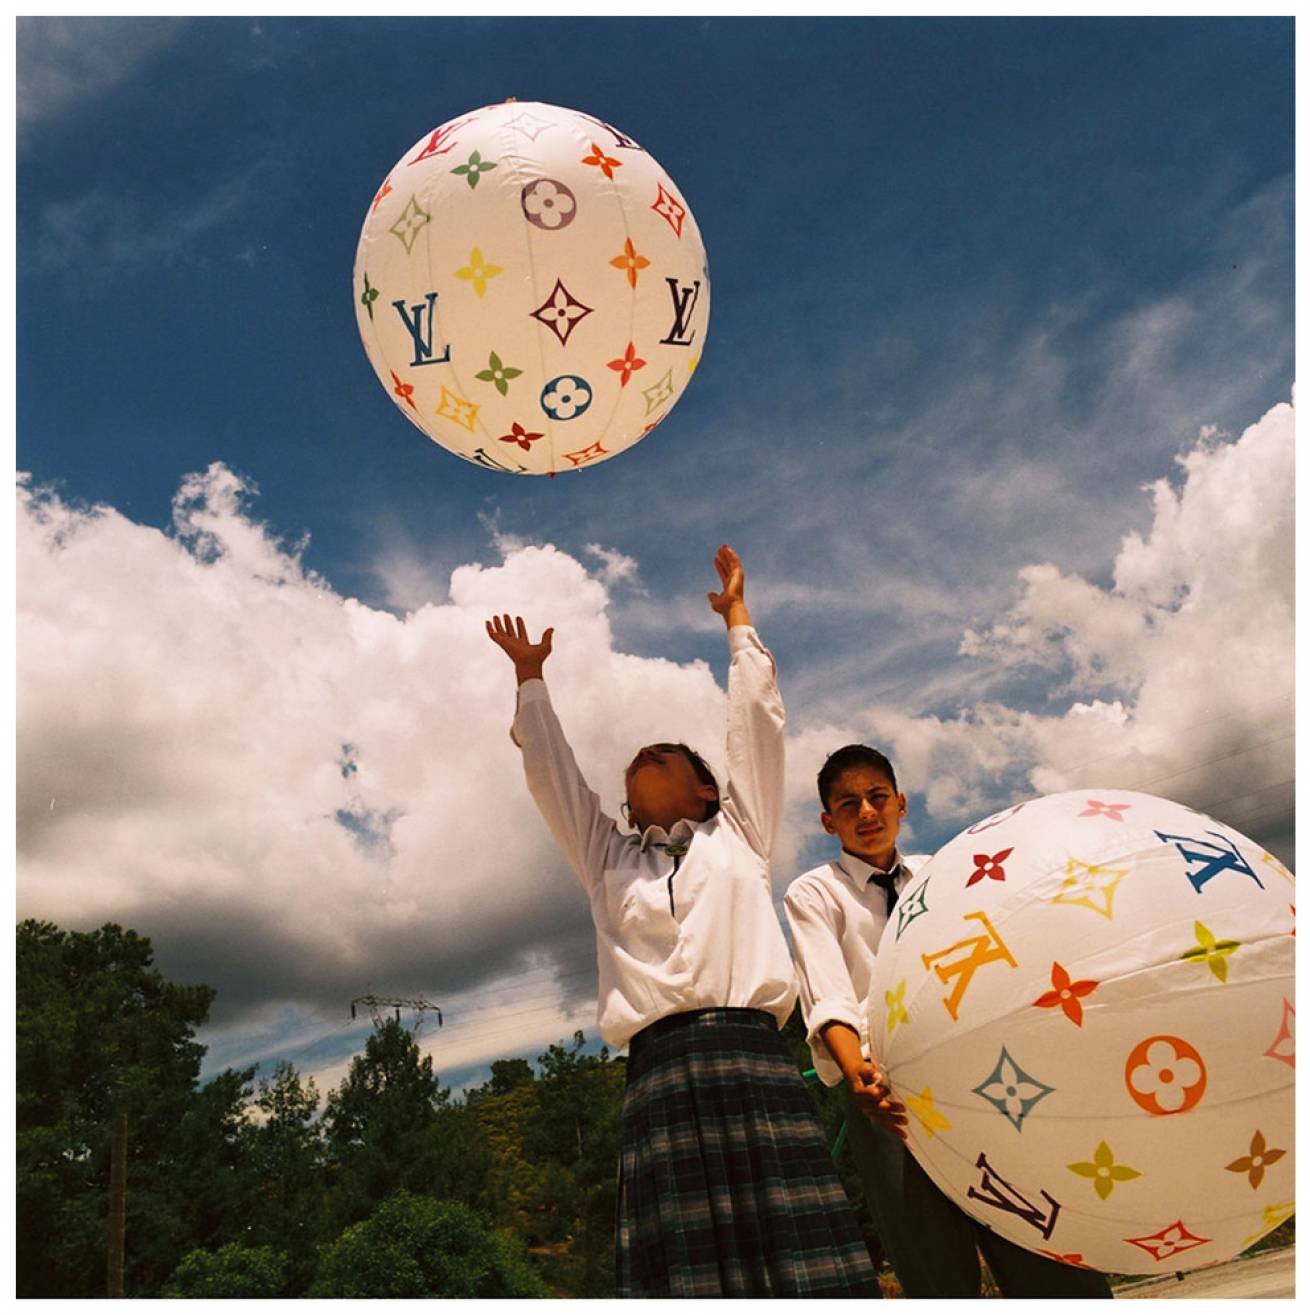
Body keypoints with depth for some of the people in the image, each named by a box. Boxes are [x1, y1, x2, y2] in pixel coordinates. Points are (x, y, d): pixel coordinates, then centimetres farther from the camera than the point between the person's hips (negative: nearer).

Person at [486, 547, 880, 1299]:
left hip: (752, 1057, -1)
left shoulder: (737, 835, 22)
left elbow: (757, 724, 21)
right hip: (659, 1071, 1)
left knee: (799, 1263, -8)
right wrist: (531, 679, 34)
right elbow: (552, 771, 27)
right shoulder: (608, 859, 25)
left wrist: (736, 618, 28)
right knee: (685, 1269, -5)